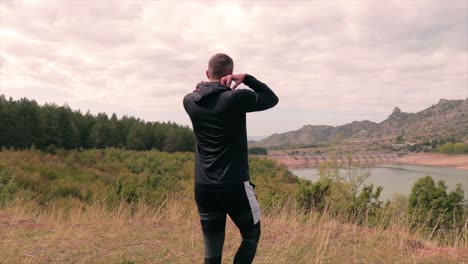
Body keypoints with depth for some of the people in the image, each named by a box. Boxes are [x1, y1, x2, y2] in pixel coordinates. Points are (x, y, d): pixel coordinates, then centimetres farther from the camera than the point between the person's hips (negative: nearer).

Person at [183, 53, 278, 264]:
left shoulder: (190, 101, 2)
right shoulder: (236, 98, -12)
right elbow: (272, 99, 3)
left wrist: (213, 83, 8)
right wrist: (247, 79, -2)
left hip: (203, 187, 5)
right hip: (235, 185, -4)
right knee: (251, 235, 18)